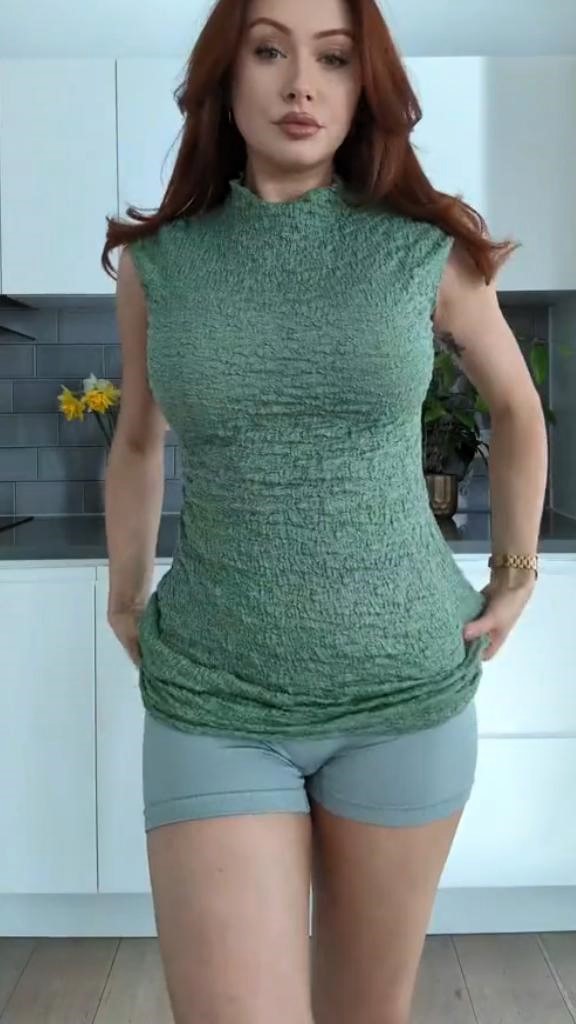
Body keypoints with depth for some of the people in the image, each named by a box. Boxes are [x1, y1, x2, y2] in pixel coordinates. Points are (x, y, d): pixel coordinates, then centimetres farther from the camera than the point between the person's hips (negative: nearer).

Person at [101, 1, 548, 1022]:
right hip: (211, 704, 0)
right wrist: (123, 603, 18)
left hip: (406, 688, 1)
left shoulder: (428, 249, -4)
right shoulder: (157, 259, 0)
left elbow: (517, 408, 14)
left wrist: (516, 573, 13)